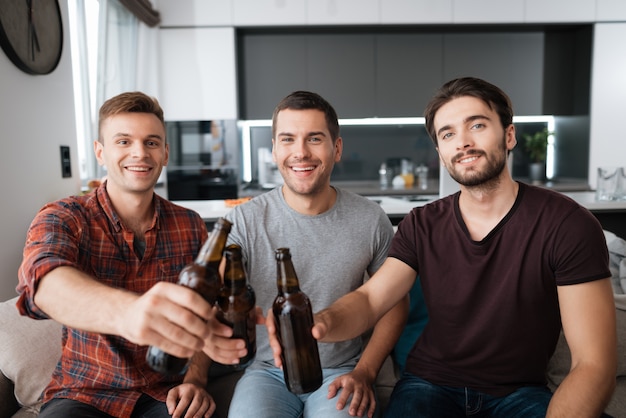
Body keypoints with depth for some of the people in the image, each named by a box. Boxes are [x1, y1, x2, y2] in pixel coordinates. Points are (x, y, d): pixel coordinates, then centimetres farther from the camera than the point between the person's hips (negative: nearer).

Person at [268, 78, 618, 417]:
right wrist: (323, 322, -32)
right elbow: (369, 299, -10)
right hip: (430, 384, 1)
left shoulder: (567, 223, -12)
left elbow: (593, 364, -15)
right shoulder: (421, 225, -2)